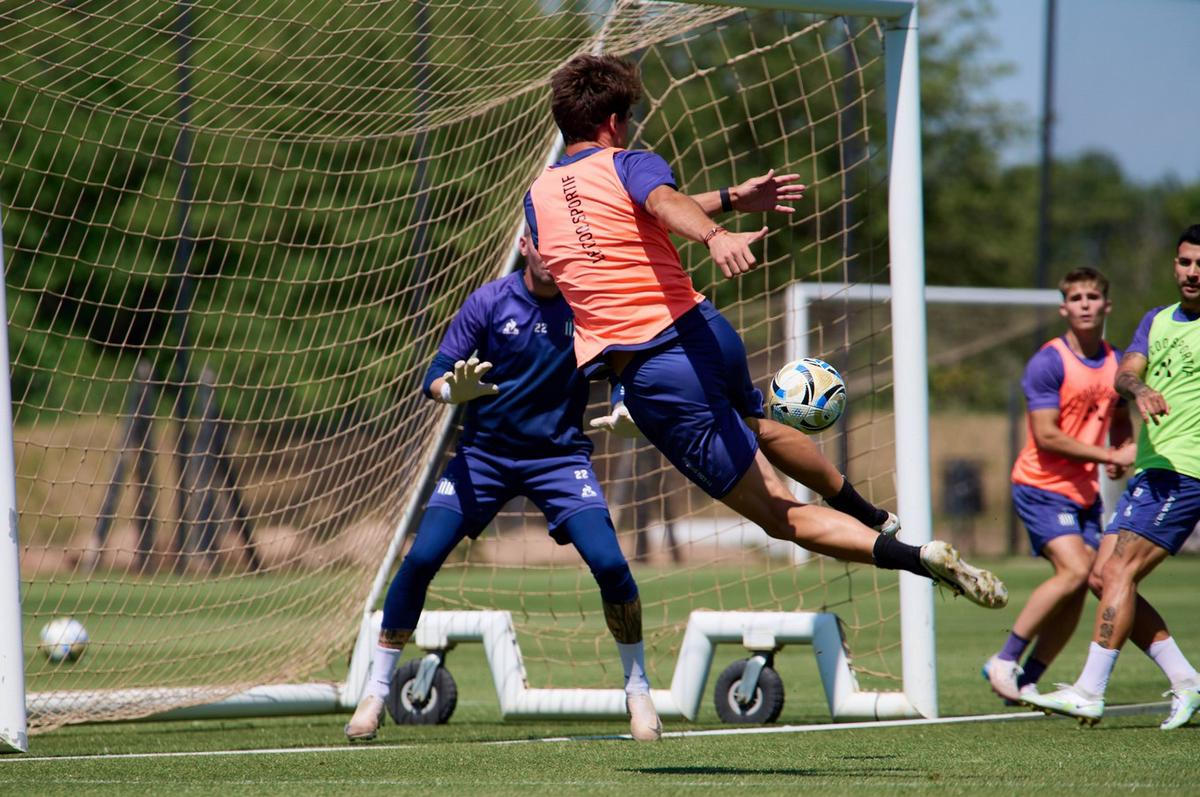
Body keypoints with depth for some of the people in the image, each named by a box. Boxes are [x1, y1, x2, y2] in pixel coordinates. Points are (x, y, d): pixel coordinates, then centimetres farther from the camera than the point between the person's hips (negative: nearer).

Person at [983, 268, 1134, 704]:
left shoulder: (1116, 362, 9)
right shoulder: (1048, 362, -12)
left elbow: (1121, 422, 25)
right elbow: (1046, 436, -17)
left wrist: (1124, 452, 1)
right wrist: (1109, 455, -17)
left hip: (1084, 490, 7)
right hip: (1041, 486, -7)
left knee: (1078, 590, -2)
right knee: (1074, 570, -21)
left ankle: (1026, 681, 7)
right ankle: (1005, 660, -11)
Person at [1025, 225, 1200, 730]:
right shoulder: (1157, 321, 16)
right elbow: (1126, 372, 0)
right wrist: (1138, 390, -24)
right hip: (1151, 470, 8)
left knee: (1119, 571, -16)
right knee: (1102, 578, 3)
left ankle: (1090, 692, -17)